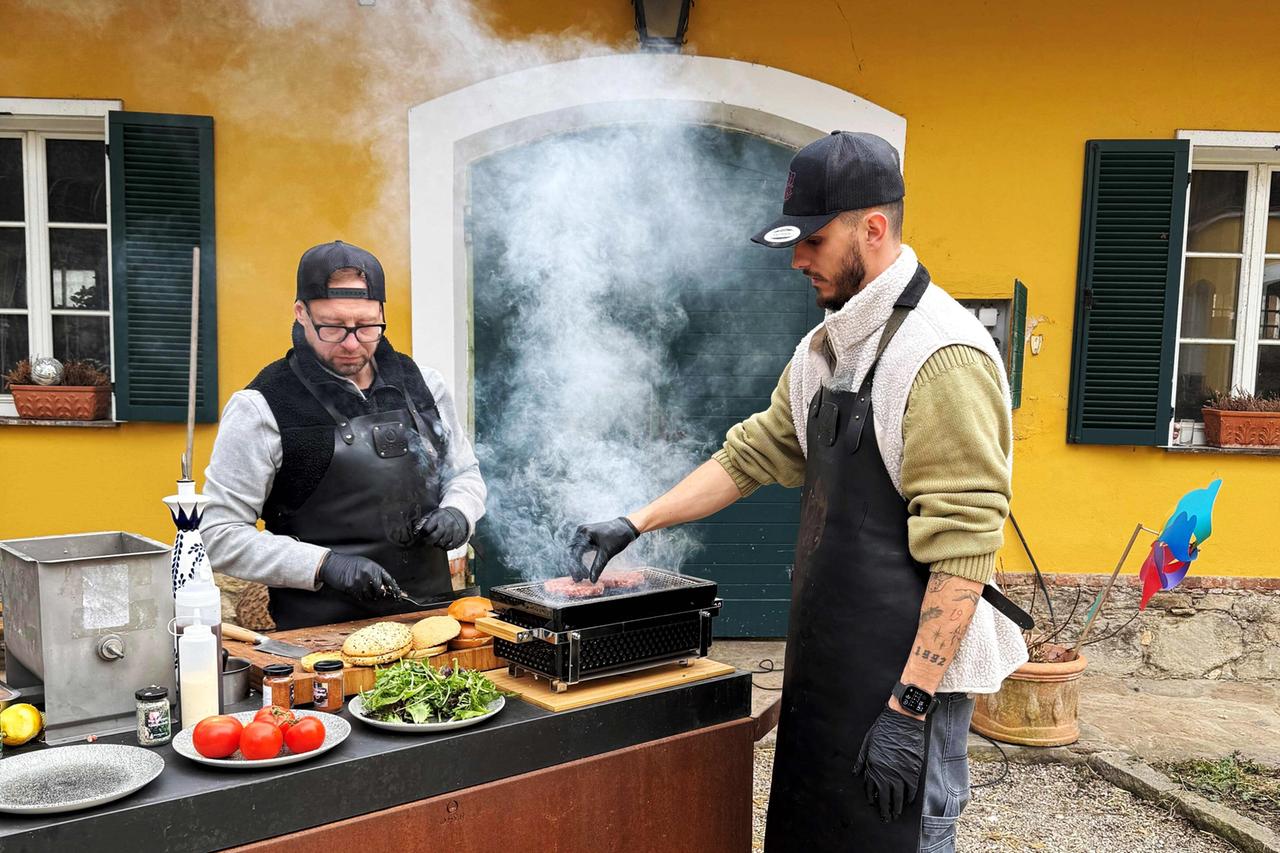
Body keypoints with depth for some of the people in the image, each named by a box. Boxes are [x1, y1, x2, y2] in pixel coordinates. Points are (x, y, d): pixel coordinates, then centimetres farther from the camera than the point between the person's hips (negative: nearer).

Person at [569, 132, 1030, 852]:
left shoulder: (943, 355, -19)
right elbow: (753, 454, 16)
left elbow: (962, 548, -22)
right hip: (830, 656, 8)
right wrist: (634, 524, 10)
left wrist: (910, 705, -22)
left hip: (913, 666, -8)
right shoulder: (824, 349, 9)